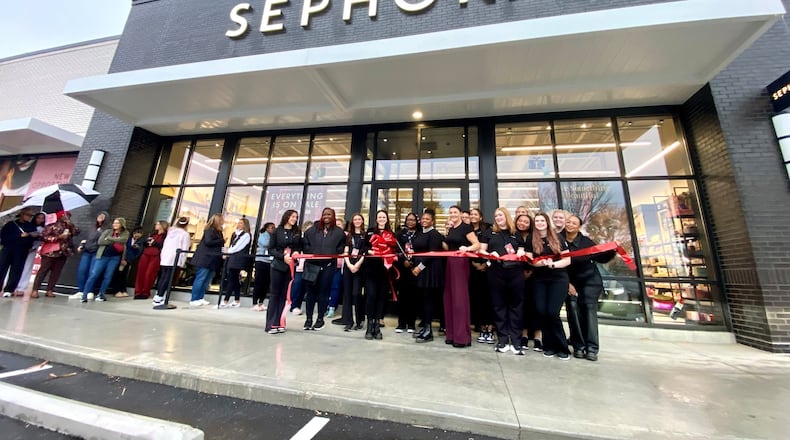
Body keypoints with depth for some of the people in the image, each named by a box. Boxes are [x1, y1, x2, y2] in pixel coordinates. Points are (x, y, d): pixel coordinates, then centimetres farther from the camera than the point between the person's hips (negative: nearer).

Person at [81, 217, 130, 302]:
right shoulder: (108, 231, 7)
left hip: (115, 257, -1)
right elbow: (100, 241, -4)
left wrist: (108, 238, -8)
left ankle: (101, 294, 13)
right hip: (103, 256, 1)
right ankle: (85, 295, 3)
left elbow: (121, 240, -15)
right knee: (94, 275, -3)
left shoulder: (125, 233, 5)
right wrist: (114, 241, -12)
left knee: (108, 276, 2)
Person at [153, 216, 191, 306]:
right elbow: (184, 249, -7)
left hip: (164, 258, 7)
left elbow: (164, 244, 17)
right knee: (168, 278, -5)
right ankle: (159, 298, -6)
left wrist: (162, 256, 22)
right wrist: (182, 263, -3)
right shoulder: (185, 234, -3)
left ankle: (157, 296, 14)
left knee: (163, 277, 13)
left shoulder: (170, 231, 17)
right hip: (174, 259, -7)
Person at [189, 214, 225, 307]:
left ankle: (200, 298, 18)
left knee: (206, 280, 10)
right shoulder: (210, 230, -9)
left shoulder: (218, 231, 16)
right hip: (205, 259, -8)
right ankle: (194, 300, 5)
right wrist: (222, 241, -13)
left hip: (212, 260, 9)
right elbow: (208, 242, -20)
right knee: (200, 279, -3)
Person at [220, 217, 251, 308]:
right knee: (235, 280, 10)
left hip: (238, 260, -8)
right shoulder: (235, 234, 19)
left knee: (231, 280, -8)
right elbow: (232, 245, 20)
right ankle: (237, 301, 16)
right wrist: (228, 251, 3)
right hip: (232, 258, 8)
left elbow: (238, 247, -11)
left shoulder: (246, 235, -7)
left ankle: (225, 301, -6)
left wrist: (228, 251, 0)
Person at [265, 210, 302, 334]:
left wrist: (297, 252, -7)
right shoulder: (277, 231, 1)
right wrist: (283, 256, -15)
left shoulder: (297, 233, 8)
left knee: (284, 295, 5)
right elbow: (271, 249, -1)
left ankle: (279, 323, 12)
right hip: (278, 265, -2)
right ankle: (270, 324, 5)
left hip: (291, 266, 2)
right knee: (275, 294, 0)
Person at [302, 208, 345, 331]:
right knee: (311, 291, 7)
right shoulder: (313, 229, 8)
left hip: (328, 266, -1)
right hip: (312, 264, 2)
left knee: (323, 291, 6)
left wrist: (333, 256, -6)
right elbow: (306, 242, 12)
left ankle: (320, 318, 18)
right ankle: (309, 318, 19)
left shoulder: (339, 232, 4)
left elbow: (341, 248, 6)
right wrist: (310, 254, 1)